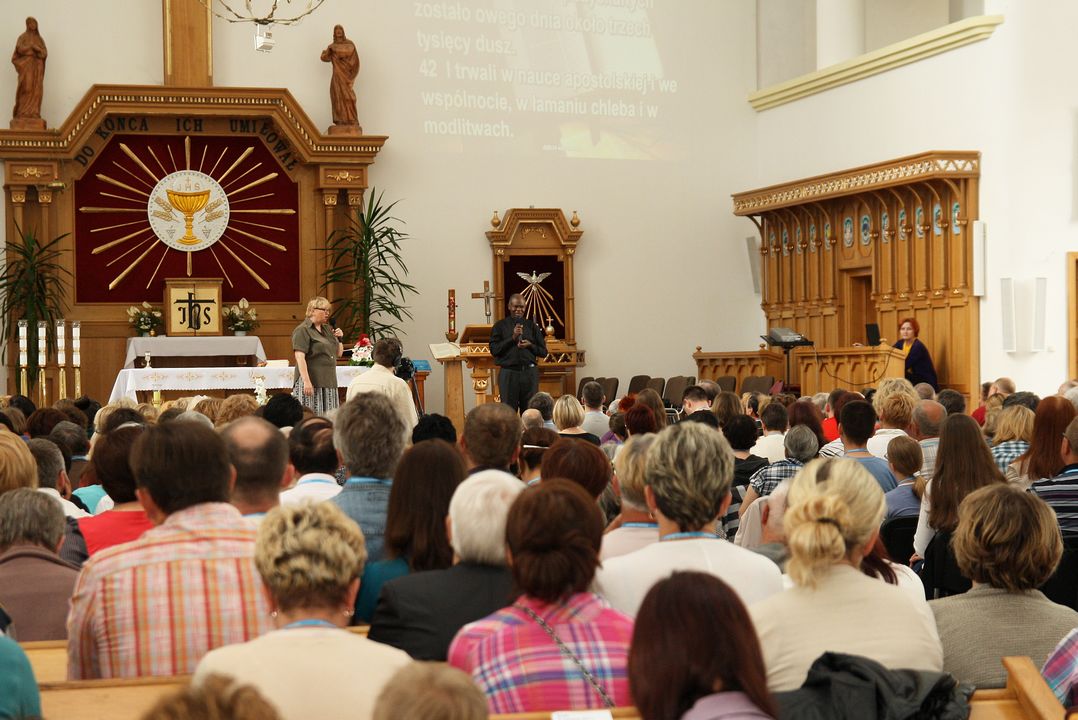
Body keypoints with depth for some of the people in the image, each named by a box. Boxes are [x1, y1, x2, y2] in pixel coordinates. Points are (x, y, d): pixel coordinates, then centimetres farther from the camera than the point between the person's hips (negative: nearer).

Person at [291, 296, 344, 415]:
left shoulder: (327, 329, 17)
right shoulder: (303, 330, -7)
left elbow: (338, 353, 24)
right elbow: (300, 357, -16)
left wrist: (339, 338, 5)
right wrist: (306, 381, -24)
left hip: (329, 382, 8)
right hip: (311, 383, -8)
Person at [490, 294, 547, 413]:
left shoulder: (532, 326, 12)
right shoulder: (500, 326, 7)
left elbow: (543, 352, 12)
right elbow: (494, 350, -4)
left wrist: (530, 345, -7)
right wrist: (512, 338, -10)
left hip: (530, 373, 2)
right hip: (508, 373, -2)